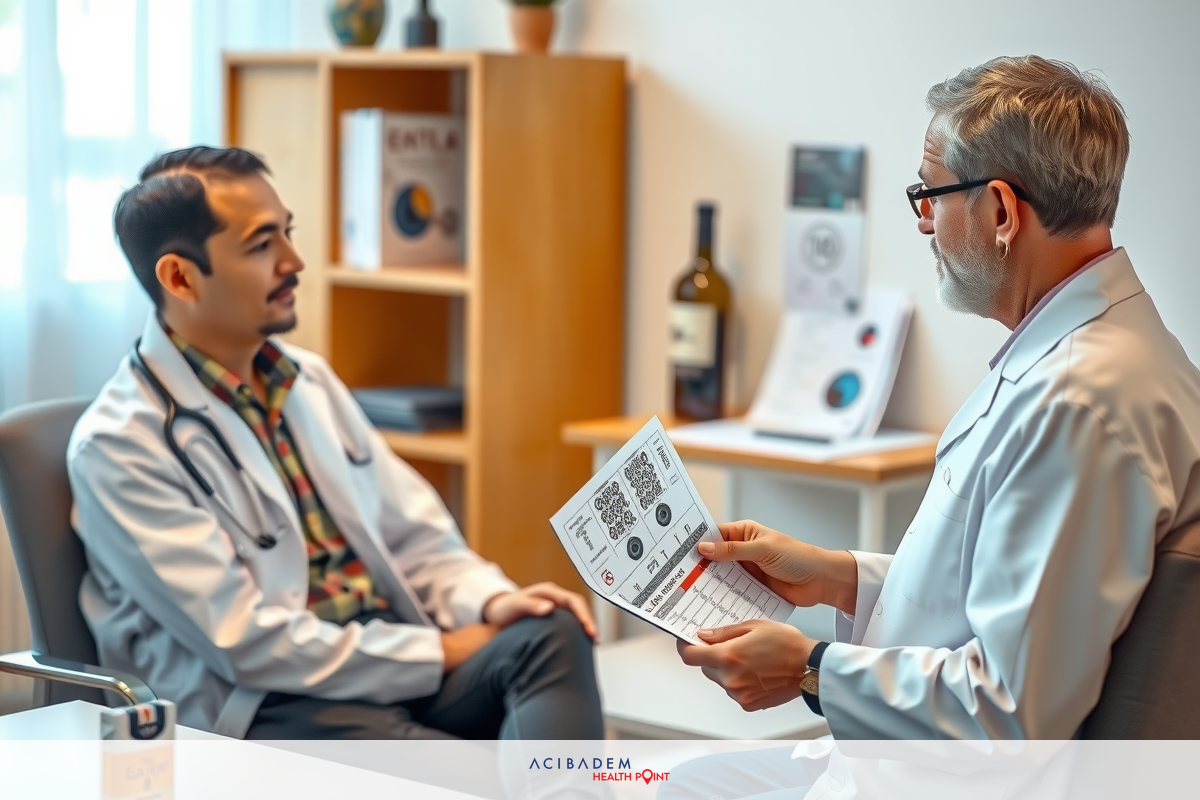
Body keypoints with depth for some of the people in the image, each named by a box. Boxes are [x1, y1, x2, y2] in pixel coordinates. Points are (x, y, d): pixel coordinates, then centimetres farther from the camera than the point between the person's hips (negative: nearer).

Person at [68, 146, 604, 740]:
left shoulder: (309, 380, 16)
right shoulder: (118, 445, -8)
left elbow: (415, 536, 18)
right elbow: (245, 642, -14)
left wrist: (489, 601, -4)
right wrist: (443, 653, -13)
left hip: (394, 660, 7)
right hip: (257, 709, -7)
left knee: (553, 635, -25)